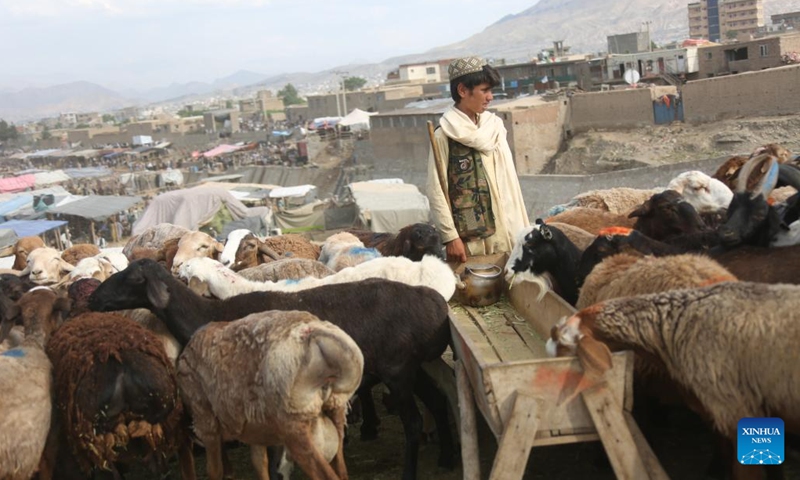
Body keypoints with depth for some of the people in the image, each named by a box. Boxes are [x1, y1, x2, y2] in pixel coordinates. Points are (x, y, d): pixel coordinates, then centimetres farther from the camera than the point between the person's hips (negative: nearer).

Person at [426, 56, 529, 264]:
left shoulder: (495, 128, 10)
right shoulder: (444, 135, -6)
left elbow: (509, 181, 14)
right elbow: (436, 191, -9)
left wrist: (521, 230, 11)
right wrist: (450, 237, -13)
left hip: (503, 232, 5)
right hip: (467, 238, -5)